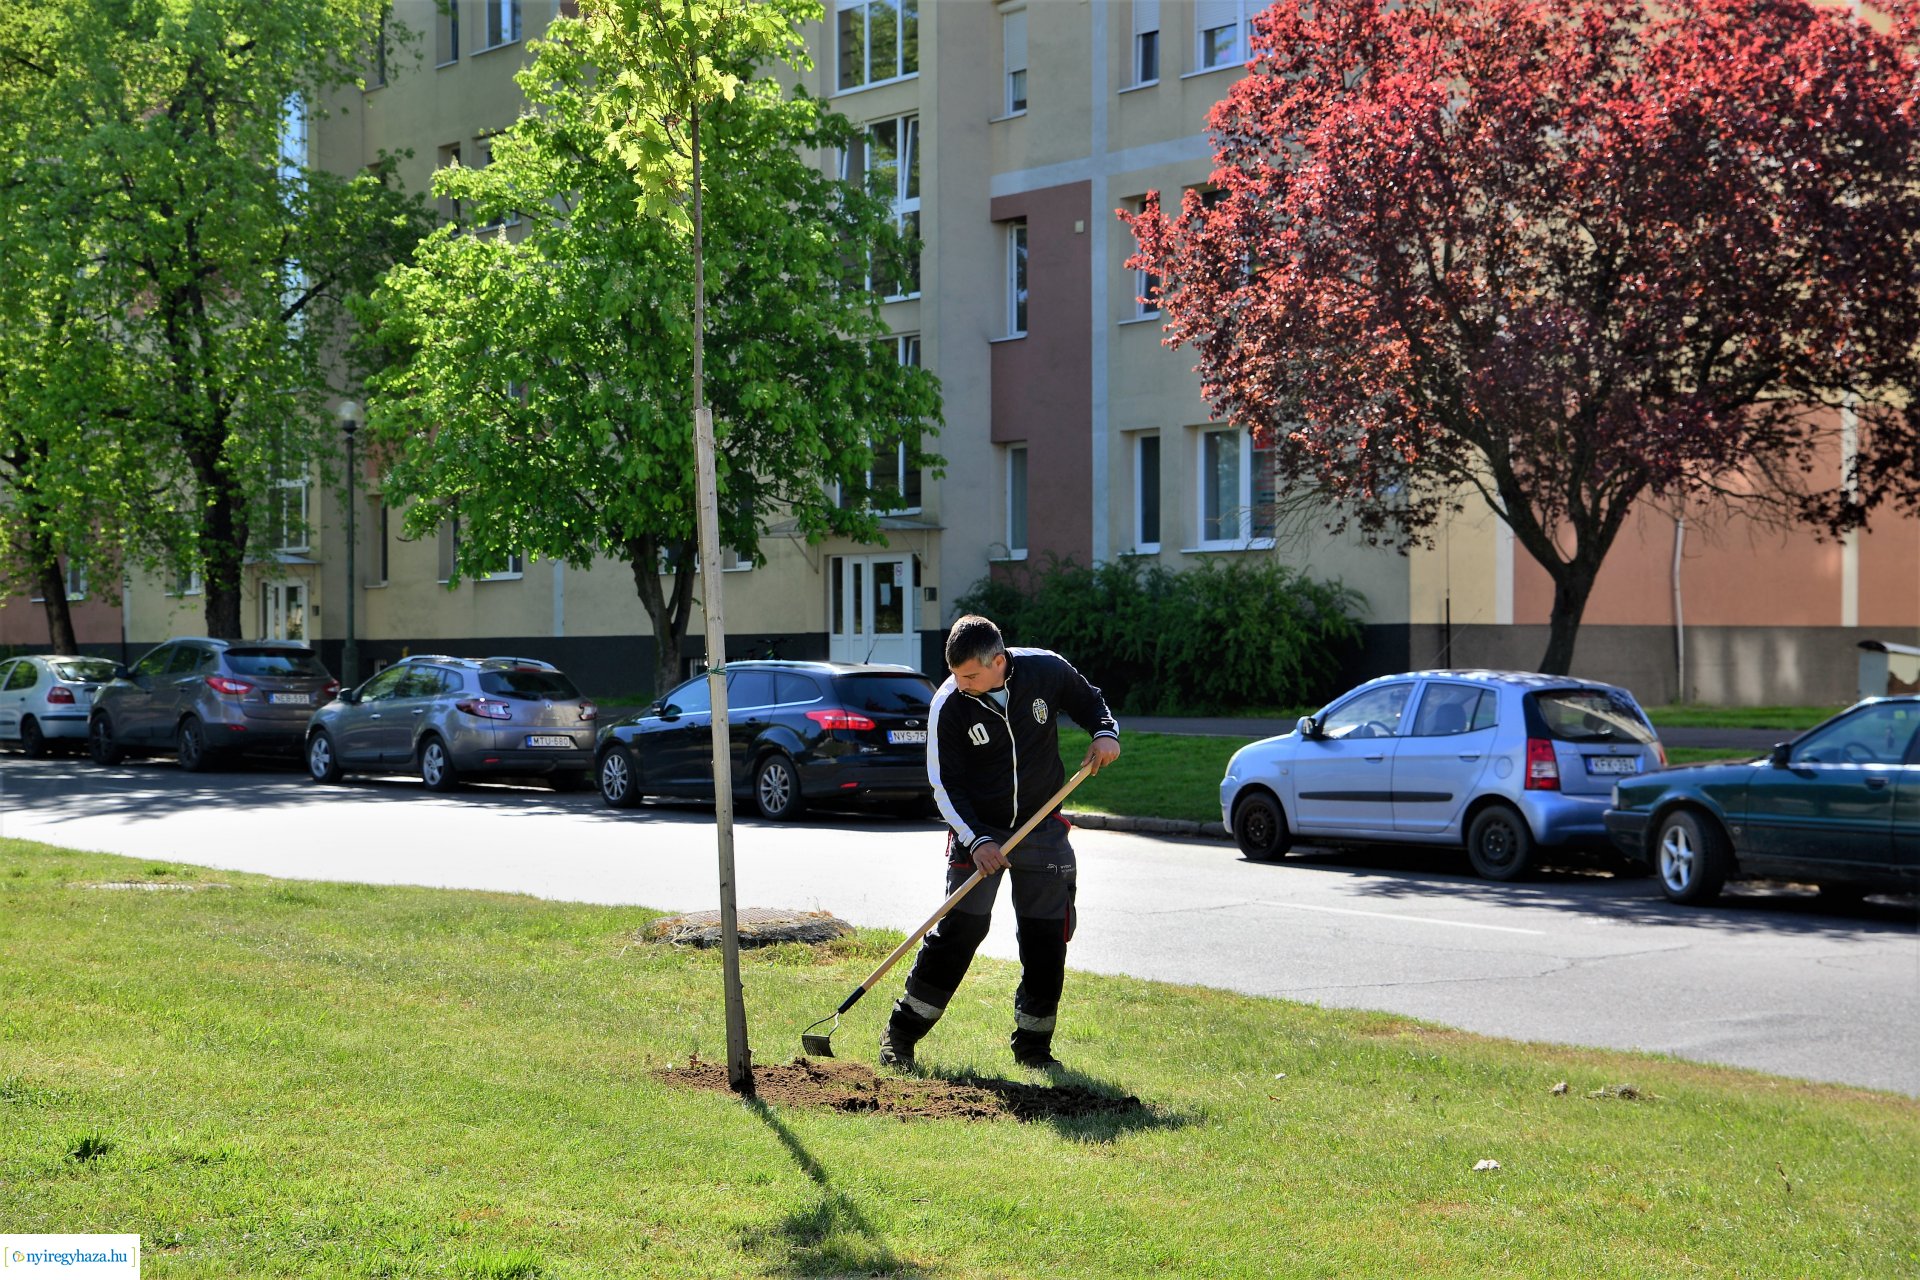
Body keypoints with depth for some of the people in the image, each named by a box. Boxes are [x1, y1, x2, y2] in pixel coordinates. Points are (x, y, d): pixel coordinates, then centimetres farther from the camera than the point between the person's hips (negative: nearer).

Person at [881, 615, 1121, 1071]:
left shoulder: (1047, 670, -11)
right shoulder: (949, 705, -15)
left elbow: (1089, 702, 10)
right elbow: (945, 784, -10)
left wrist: (1106, 733, -11)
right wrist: (976, 840, -20)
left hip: (1042, 829, 2)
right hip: (978, 830, -2)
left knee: (1047, 938, 2)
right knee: (960, 928, -9)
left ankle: (1033, 1045, 16)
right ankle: (901, 1034, 3)